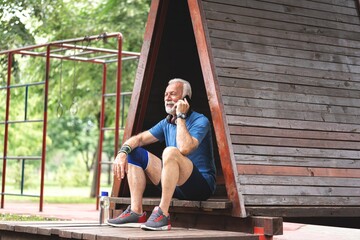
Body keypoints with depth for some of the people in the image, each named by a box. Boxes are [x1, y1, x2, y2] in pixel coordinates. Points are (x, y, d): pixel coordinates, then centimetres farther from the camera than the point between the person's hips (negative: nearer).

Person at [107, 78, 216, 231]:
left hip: (202, 185, -8)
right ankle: (136, 213, -9)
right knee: (135, 153, 3)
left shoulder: (200, 121, -11)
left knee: (171, 152, -34)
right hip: (175, 186, 8)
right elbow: (139, 138, 8)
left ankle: (163, 214, -32)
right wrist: (123, 152, -13)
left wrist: (181, 117, -19)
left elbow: (185, 148, -29)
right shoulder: (166, 123, 14)